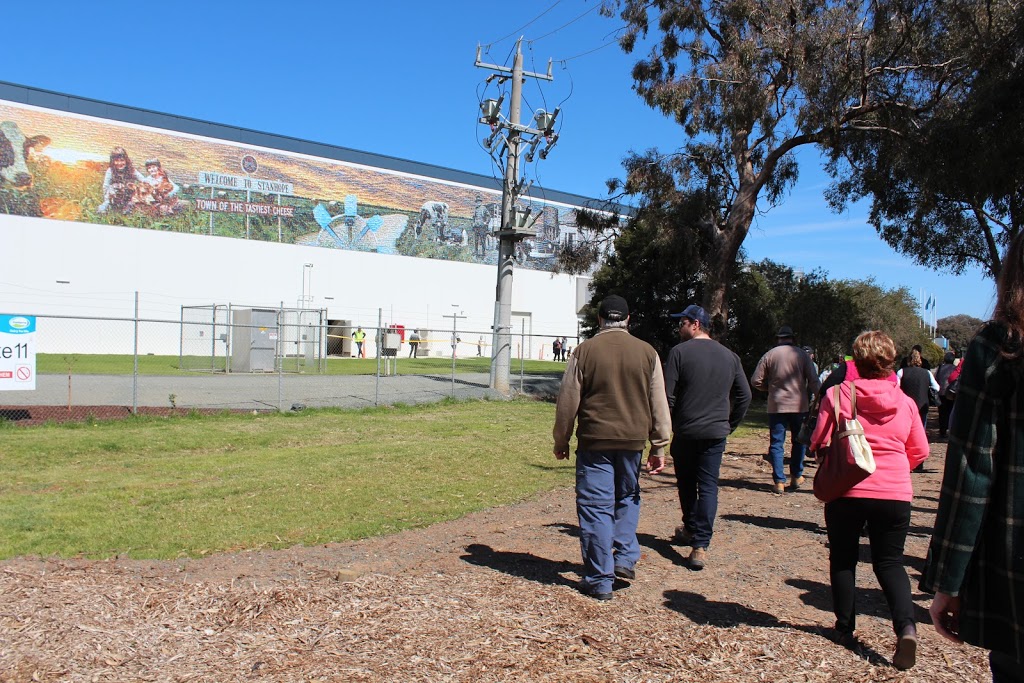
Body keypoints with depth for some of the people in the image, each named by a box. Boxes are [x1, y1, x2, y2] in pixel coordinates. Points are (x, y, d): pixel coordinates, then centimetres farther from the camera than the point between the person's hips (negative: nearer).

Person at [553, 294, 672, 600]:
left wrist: (561, 441, 10)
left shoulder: (585, 351, -4)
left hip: (594, 441, -2)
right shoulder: (647, 352, 2)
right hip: (633, 440, 3)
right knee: (627, 498, 24)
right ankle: (625, 558, 17)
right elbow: (659, 403, 5)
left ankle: (599, 580, 8)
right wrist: (659, 446, 11)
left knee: (596, 508, 3)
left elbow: (567, 401, -1)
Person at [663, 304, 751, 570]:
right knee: (708, 487, 2)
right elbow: (744, 395, 10)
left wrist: (668, 425, 1)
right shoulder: (729, 356, 7)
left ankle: (691, 531, 34)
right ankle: (700, 545, -6)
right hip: (716, 433, 3)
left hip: (685, 432, -2)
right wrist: (729, 424, 16)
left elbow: (667, 395, -11)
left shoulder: (679, 352, -8)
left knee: (686, 484, 17)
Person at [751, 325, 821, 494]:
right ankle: (796, 477, 24)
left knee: (776, 443, 4)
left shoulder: (769, 355, 0)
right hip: (799, 405, 0)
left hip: (776, 406, 0)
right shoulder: (802, 355, -1)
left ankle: (779, 482, 0)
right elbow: (814, 381, -4)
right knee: (799, 441, 17)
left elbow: (756, 381, 0)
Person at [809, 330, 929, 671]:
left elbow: (820, 442, -8)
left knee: (843, 560, 15)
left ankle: (845, 629, 22)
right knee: (890, 561, 14)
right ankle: (906, 625, -6)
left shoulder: (839, 394, -7)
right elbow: (919, 451, 9)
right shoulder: (905, 402, 2)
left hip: (847, 490, -2)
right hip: (895, 493, 2)